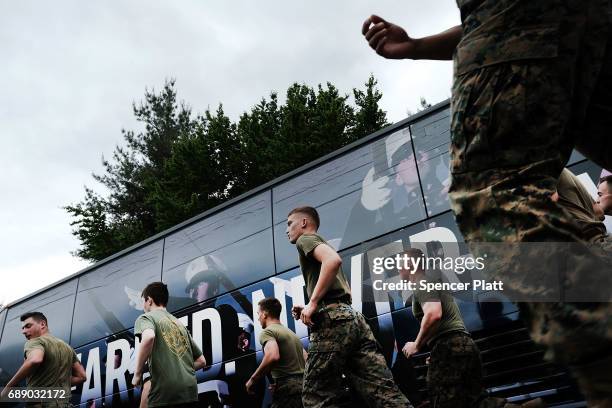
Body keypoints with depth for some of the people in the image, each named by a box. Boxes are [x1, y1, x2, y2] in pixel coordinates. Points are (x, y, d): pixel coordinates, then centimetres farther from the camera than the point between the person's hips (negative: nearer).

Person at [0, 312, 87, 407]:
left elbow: (35, 360, -28)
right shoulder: (67, 347, 20)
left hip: (41, 403, -8)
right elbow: (81, 376, 19)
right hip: (65, 403, 8)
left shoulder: (35, 342, -3)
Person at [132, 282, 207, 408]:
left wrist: (137, 373, -12)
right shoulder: (179, 323, 23)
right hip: (190, 392, 6)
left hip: (165, 392, -6)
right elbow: (201, 361, 23)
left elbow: (149, 337, -21)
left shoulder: (146, 317, 5)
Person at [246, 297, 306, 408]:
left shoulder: (267, 332, -4)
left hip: (288, 389, -9)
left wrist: (252, 379, -13)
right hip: (303, 385, 9)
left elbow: (273, 356, -24)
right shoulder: (291, 333, 24)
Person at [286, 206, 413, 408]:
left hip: (333, 320, -9)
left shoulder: (306, 239, 7)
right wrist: (309, 309, 25)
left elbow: (333, 260, -17)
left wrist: (313, 302, -15)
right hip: (353, 318, 9)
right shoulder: (320, 245, 33)